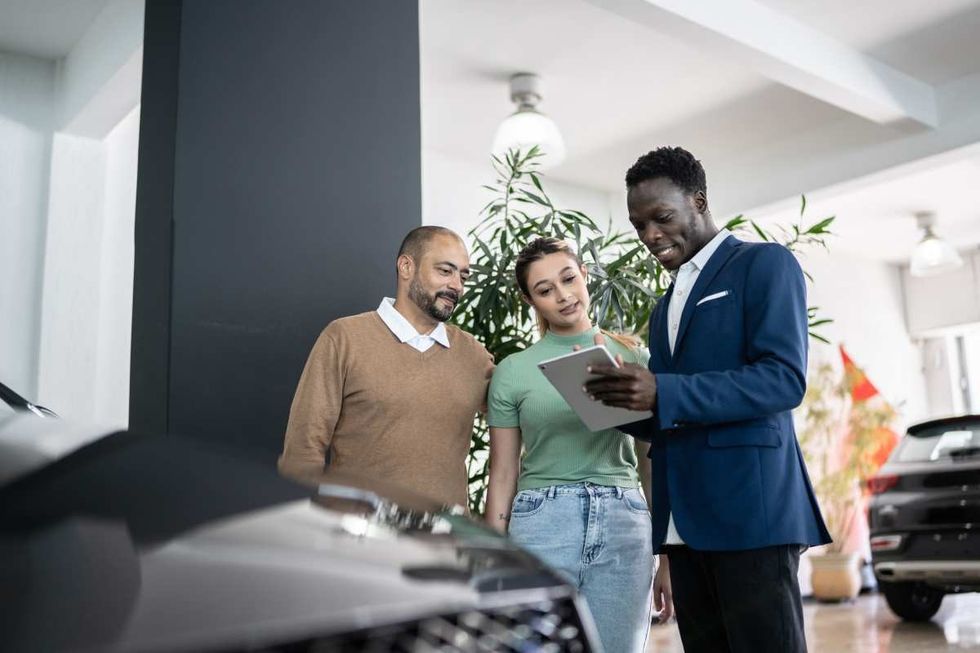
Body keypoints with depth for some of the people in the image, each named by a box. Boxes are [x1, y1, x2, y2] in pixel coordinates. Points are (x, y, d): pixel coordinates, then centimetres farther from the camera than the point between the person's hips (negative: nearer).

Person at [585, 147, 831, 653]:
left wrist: (663, 393, -22)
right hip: (683, 518, 7)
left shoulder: (764, 263, 1)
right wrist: (623, 402, 0)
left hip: (749, 503, -7)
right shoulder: (665, 307, 23)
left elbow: (784, 379, -14)